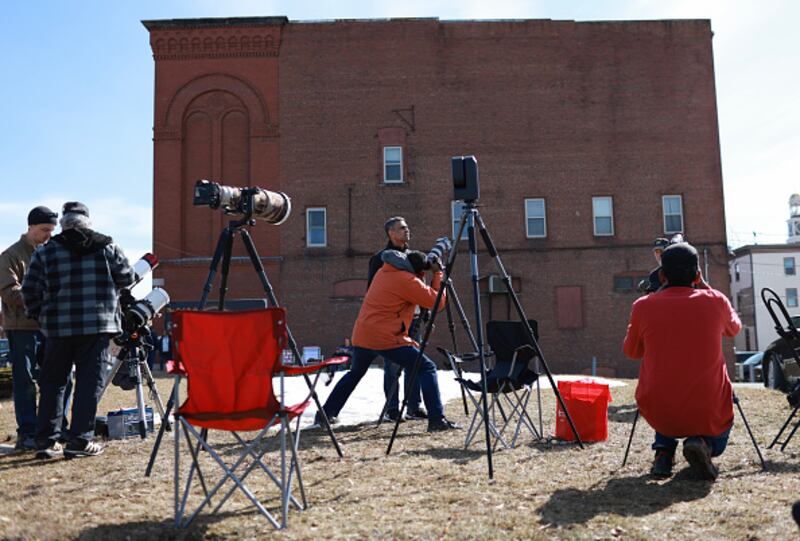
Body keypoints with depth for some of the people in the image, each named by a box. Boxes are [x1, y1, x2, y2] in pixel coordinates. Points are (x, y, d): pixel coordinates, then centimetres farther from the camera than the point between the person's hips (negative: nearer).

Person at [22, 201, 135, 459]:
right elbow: (126, 278, 8)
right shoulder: (106, 247, 3)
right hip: (97, 326, -1)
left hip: (58, 329, 1)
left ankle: (46, 441, 14)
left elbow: (30, 290, 1)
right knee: (89, 382, 3)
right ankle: (80, 441, 2)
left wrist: (39, 316, 16)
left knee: (52, 383, 12)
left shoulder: (45, 252, 4)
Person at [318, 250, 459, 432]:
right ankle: (437, 419, -11)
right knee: (427, 368, -2)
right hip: (386, 339, -8)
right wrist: (438, 274, 4)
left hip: (361, 336, 8)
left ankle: (325, 413, 31)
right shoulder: (407, 280, -10)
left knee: (354, 373, 29)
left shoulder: (383, 271, 13)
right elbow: (437, 302, -6)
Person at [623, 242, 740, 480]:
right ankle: (704, 444, -1)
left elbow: (632, 352, 13)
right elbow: (734, 329, 20)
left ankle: (663, 451, 12)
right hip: (709, 414, -1)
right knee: (718, 433, 34)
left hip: (658, 414, 1)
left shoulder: (643, 306, -6)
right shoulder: (715, 301, -4)